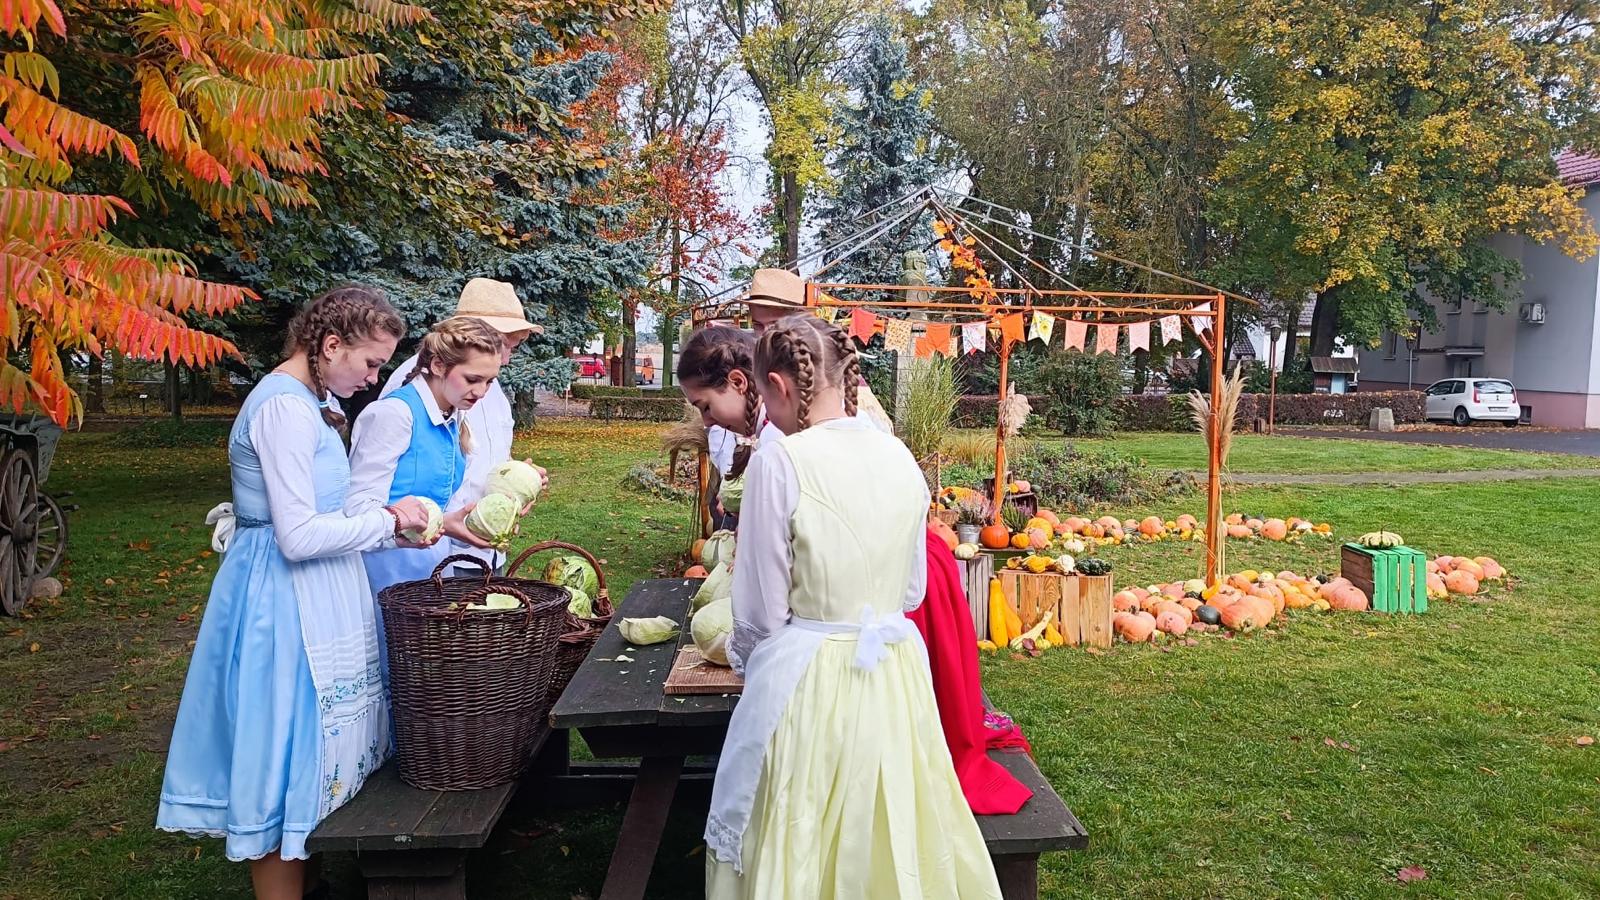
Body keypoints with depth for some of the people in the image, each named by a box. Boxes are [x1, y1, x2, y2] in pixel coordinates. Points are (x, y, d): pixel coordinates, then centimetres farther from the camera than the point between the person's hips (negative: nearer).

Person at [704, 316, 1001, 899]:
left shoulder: (779, 461, -16)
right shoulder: (899, 458, 0)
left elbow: (762, 613, -10)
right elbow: (911, 591, 10)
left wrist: (741, 656, 11)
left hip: (808, 684, -5)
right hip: (893, 676, 5)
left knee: (800, 851, 14)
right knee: (889, 834, 22)